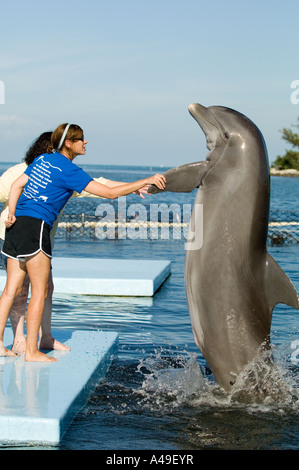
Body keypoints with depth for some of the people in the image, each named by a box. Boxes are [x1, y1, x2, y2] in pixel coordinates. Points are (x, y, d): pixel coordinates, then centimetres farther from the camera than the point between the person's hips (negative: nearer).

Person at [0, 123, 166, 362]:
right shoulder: (69, 170, -9)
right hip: (35, 226, -8)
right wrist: (145, 181, -8)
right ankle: (32, 351, 3)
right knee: (39, 291, -1)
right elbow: (108, 192, -12)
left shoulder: (43, 159, 16)